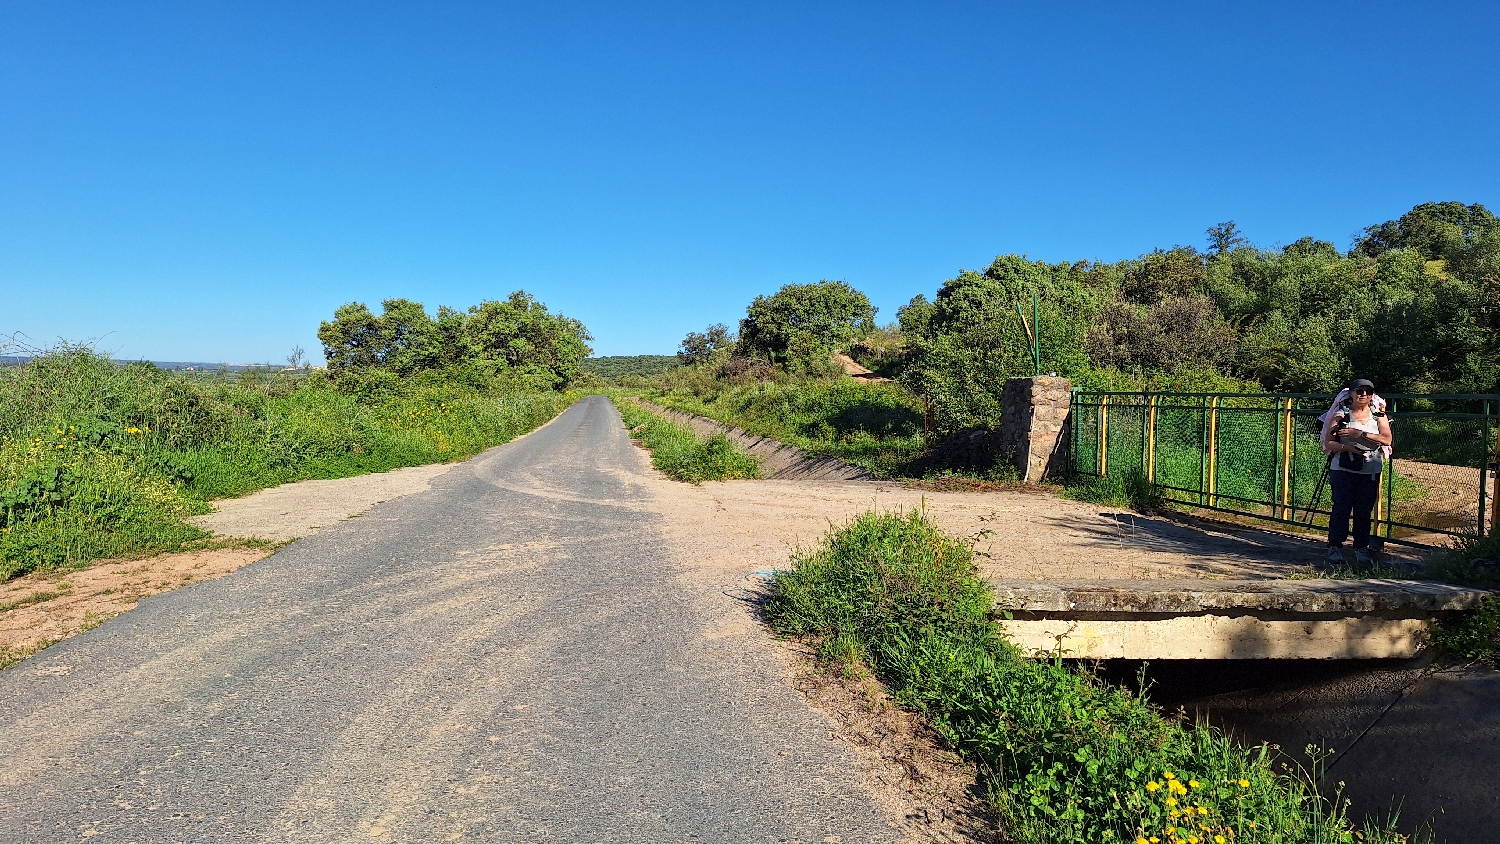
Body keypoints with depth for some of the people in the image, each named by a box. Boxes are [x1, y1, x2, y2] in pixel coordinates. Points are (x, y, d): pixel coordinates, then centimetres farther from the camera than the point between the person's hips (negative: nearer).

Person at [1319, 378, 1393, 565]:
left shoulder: (1378, 414, 7)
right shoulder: (1341, 414, 1)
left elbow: (1387, 439, -8)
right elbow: (1328, 443, -3)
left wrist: (1360, 434, -18)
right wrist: (1346, 447, -21)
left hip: (1370, 471, 2)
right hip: (1343, 469, -2)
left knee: (1364, 511, 4)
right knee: (1341, 508, -5)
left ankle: (1361, 548, 13)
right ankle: (1335, 546, 3)